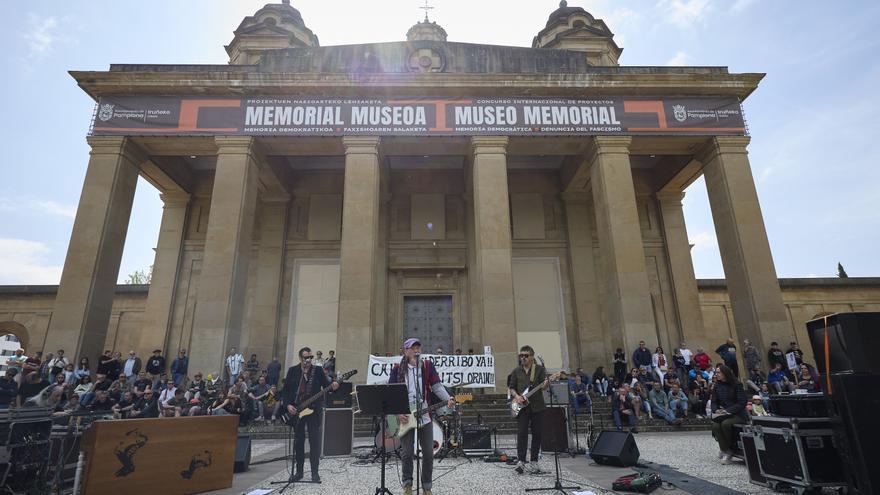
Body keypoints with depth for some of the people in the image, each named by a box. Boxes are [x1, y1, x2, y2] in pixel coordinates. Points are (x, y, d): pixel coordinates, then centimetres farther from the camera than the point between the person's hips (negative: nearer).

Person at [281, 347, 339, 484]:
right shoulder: (292, 370, 4)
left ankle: (315, 472, 7)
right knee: (298, 441, 10)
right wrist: (288, 405, -7)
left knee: (315, 441, -1)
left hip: (314, 409, -1)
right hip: (296, 410, 1)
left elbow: (326, 384, -1)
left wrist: (332, 385, -23)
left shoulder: (318, 370, 2)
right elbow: (285, 390, 5)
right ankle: (299, 471, 23)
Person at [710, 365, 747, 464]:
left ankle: (726, 450, -10)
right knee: (715, 425, -27)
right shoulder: (717, 385, 9)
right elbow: (714, 401, 12)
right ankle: (726, 451, -10)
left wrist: (728, 411, -20)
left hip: (737, 415, -4)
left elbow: (742, 402, -12)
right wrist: (716, 410, -9)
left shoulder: (736, 385, -7)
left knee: (725, 423, -34)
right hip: (722, 414, 4)